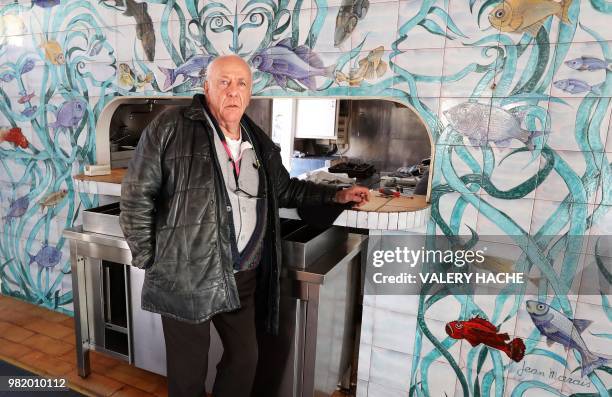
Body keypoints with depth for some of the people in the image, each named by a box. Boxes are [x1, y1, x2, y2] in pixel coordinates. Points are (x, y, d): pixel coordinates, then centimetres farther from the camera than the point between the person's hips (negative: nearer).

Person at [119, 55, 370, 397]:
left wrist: (338, 195, 13)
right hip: (186, 277, -5)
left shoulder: (260, 144, 9)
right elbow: (137, 194, -7)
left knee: (245, 357, 18)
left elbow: (286, 190, 20)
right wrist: (149, 260, -7)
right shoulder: (171, 127, -8)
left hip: (243, 278, 5)